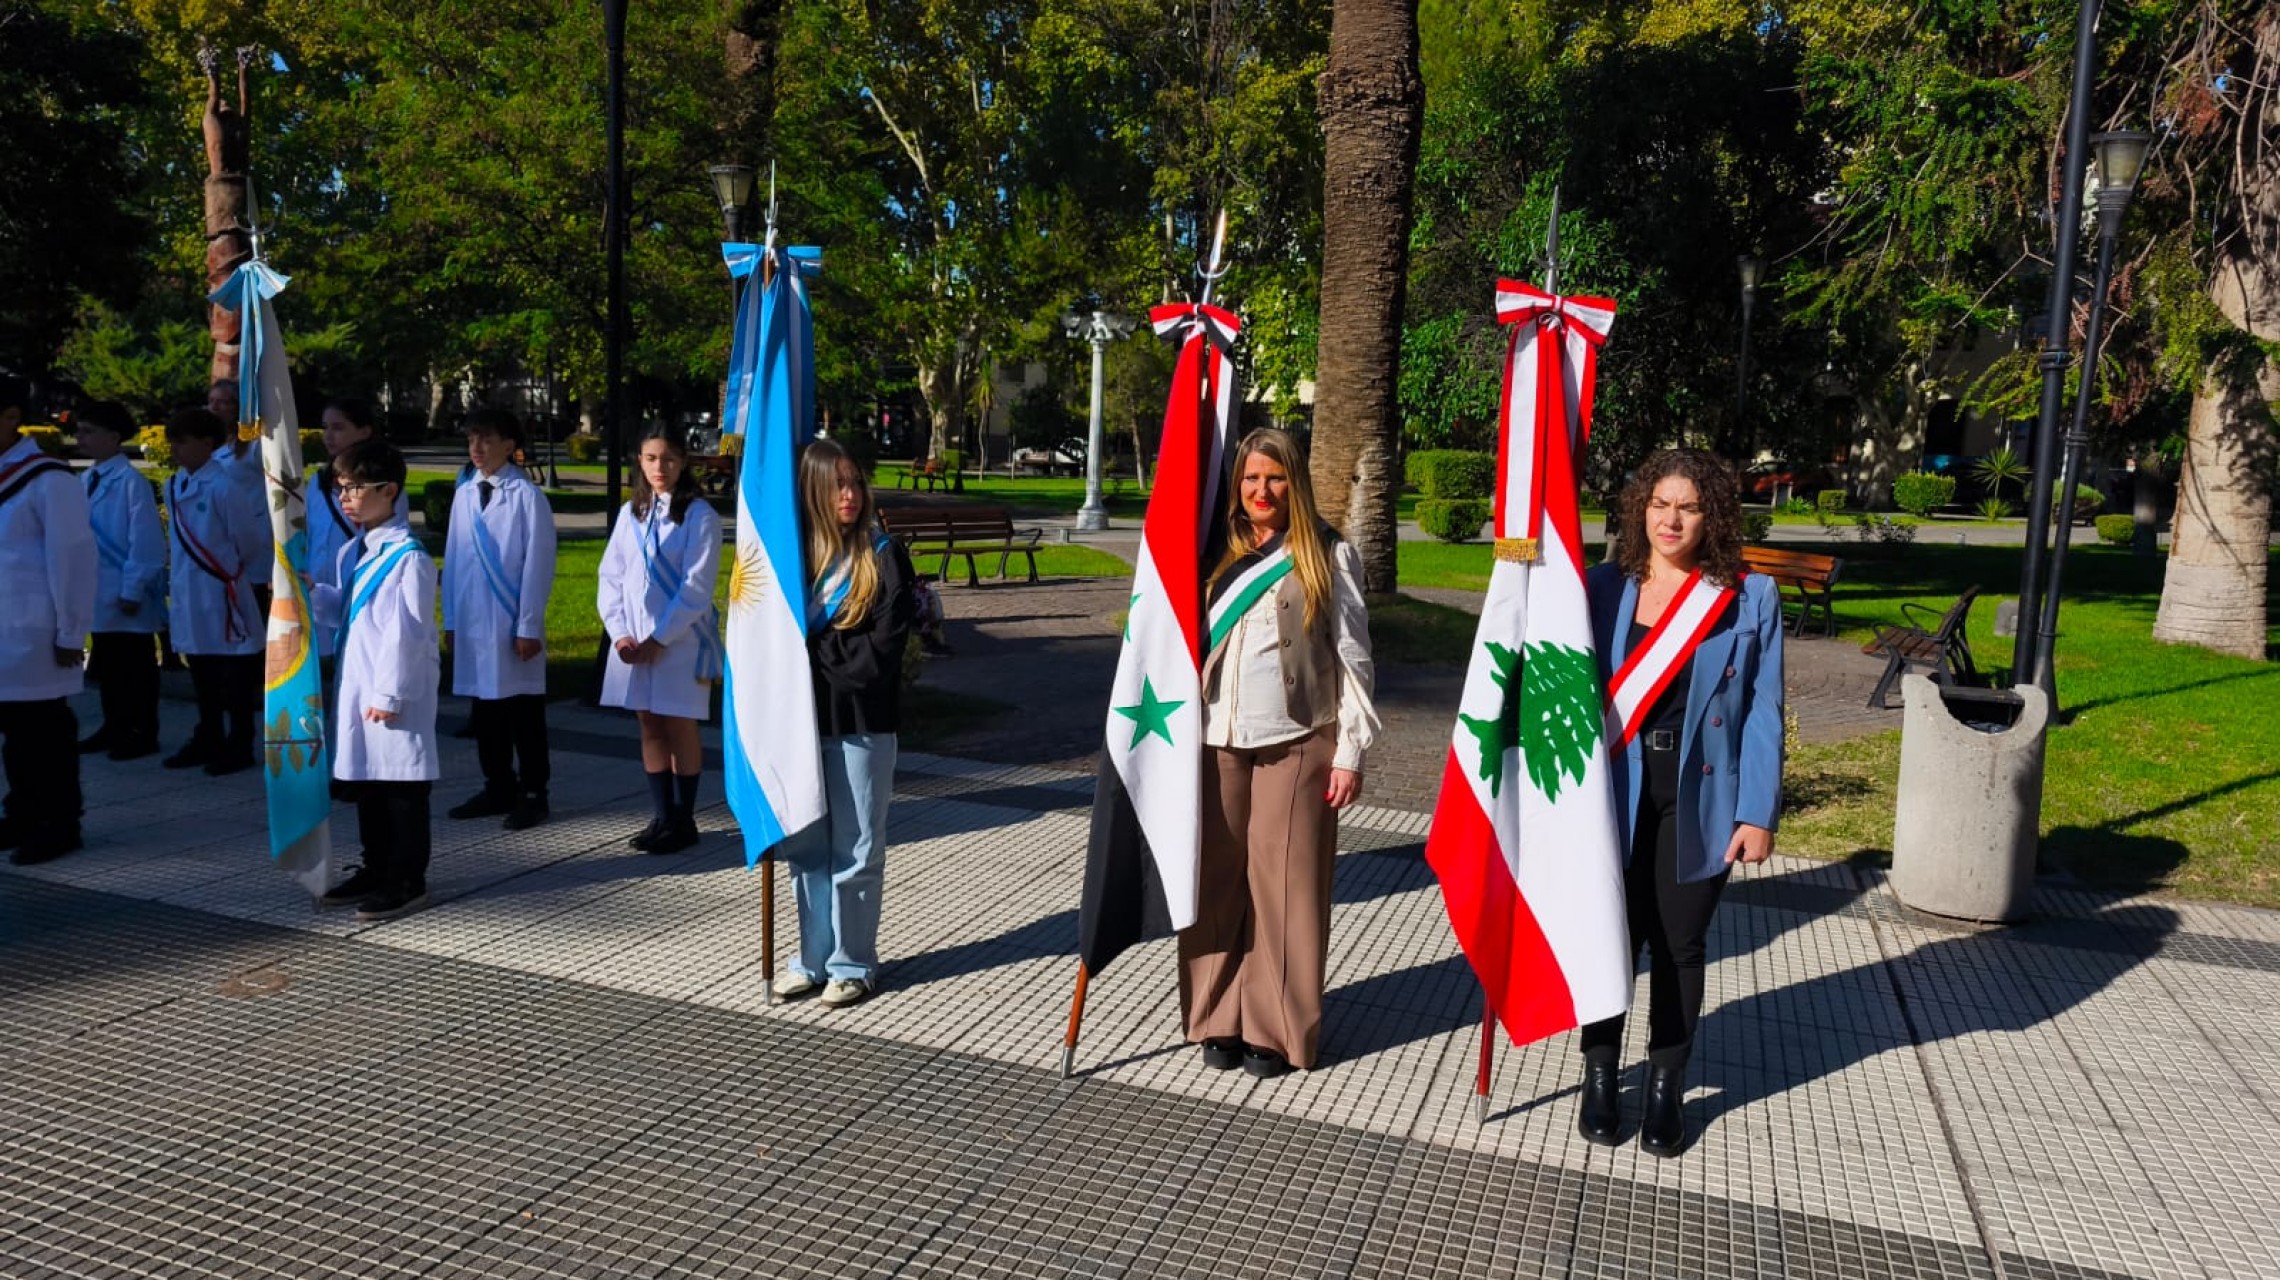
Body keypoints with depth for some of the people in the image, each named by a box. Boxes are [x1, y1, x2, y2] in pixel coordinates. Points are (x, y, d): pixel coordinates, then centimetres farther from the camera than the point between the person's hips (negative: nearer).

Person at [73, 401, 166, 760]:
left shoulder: (131, 481, -16)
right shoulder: (85, 480, 7)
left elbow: (145, 541, -16)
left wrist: (133, 591, -15)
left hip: (126, 595, -7)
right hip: (99, 593, 7)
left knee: (136, 670, 4)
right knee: (107, 666, 16)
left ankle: (143, 734, 14)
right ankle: (115, 728, 28)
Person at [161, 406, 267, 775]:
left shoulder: (223, 488, -16)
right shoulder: (173, 487, 6)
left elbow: (251, 543, -9)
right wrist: (175, 579, 16)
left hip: (222, 595, -7)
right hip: (189, 596, 7)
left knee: (235, 680, 3)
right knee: (203, 678, 17)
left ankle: (239, 747, 13)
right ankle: (207, 741, 29)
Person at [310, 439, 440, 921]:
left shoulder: (408, 556, -16)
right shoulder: (351, 552, 11)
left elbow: (407, 631, -18)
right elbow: (340, 612, 20)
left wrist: (390, 692, -17)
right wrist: (308, 592, 2)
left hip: (396, 694, -9)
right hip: (357, 685, 9)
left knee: (402, 787, 0)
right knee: (366, 782, 17)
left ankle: (408, 881, 10)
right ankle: (376, 870, 30)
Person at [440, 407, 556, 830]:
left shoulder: (526, 495, -10)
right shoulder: (464, 494, 7)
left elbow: (538, 564, -10)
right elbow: (453, 560, 11)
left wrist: (528, 625, -11)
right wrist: (450, 619, 9)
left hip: (513, 623, -6)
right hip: (472, 622, 6)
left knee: (524, 713, 4)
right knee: (484, 711, 14)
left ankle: (533, 793, 14)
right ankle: (498, 788, 26)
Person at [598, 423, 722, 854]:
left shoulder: (699, 516, -7)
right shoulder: (630, 513, 9)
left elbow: (696, 588, -12)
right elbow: (610, 577, 8)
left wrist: (659, 639, -14)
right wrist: (620, 634, -4)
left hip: (680, 641, -5)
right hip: (633, 644, 5)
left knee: (679, 727, 2)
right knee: (650, 726, 10)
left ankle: (684, 820, 12)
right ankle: (662, 816, 19)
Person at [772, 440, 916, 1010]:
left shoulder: (884, 555, -3)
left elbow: (880, 652, -9)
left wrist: (813, 647, -9)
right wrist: (838, 650, -8)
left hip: (862, 725, -3)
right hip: (802, 718, 3)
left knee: (855, 850, 4)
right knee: (805, 848, 11)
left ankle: (853, 964, 17)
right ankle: (814, 958, 24)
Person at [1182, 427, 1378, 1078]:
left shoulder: (1328, 554, 1)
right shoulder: (1216, 554, 10)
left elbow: (1353, 656, -1)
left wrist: (1350, 750, -6)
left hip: (1296, 740, -3)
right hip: (1217, 740, 3)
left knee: (1283, 883, 1)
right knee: (1216, 880, 5)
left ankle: (1277, 1028, 12)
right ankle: (1220, 1019, 18)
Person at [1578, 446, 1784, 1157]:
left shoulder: (1750, 598, -1)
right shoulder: (1603, 587, -1)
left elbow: (1763, 712, -1)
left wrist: (1757, 813, -6)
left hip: (1700, 802, 0)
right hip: (1615, 795, 0)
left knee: (1680, 944, 11)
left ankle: (1667, 1087, 26)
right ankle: (1601, 1075, 26)